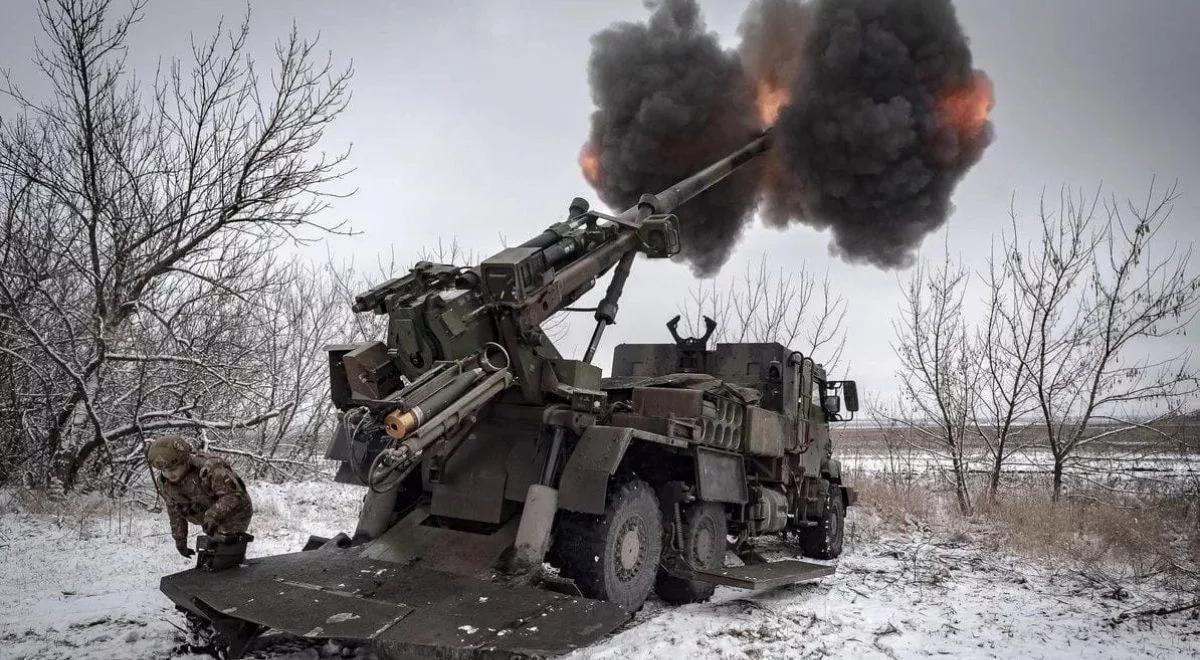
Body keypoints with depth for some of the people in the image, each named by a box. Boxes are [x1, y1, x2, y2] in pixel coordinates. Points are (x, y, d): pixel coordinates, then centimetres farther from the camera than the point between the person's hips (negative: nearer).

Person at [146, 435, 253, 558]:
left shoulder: (208, 469, -36)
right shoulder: (165, 484, -11)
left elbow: (234, 494, -34)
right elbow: (175, 512, 3)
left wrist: (213, 515, -44)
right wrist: (180, 540, 7)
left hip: (234, 514, -7)